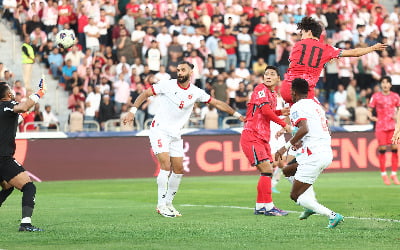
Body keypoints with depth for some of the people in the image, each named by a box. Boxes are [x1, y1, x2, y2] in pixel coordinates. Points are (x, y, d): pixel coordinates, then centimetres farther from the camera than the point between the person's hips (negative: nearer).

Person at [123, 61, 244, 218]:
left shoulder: (196, 93, 2)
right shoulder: (167, 85, -8)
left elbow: (217, 103, 10)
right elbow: (145, 94, -3)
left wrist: (238, 115, 12)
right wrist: (132, 111, -13)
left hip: (175, 134, 5)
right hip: (159, 130, -5)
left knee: (178, 170, 5)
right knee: (166, 166, -17)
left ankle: (168, 203, 20)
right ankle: (161, 205, -11)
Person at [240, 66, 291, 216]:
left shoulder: (273, 94, 16)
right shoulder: (261, 89, -10)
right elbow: (265, 110, -20)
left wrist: (281, 112, 7)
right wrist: (284, 124, -15)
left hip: (263, 138, 9)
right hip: (252, 136, -9)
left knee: (267, 173, 9)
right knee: (266, 170, -14)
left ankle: (260, 206, 17)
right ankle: (269, 207, -13)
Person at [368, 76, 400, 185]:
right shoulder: (376, 96, 2)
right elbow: (369, 109, 5)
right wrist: (371, 117, -12)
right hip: (381, 126, -2)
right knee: (382, 149, -4)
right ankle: (383, 174, 5)